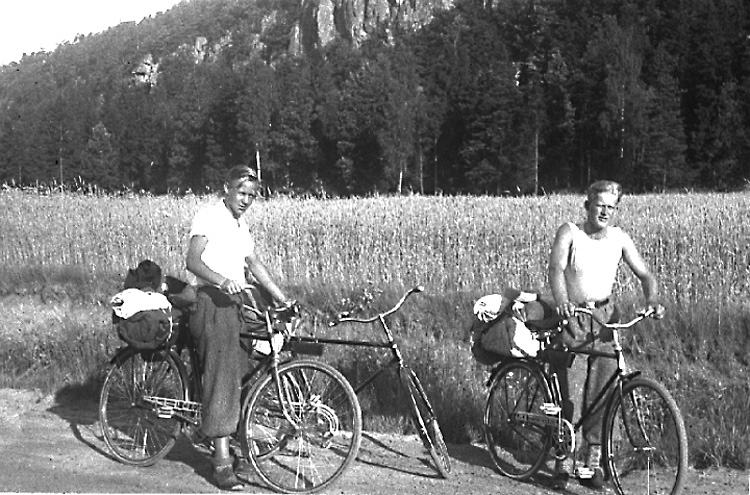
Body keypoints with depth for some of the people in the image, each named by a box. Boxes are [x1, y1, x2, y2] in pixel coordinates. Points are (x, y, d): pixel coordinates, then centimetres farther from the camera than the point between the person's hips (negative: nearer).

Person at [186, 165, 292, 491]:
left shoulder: (242, 226, 22)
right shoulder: (209, 217, -5)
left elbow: (253, 264, 26)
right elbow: (193, 260, -16)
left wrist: (282, 298, 21)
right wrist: (222, 280, -32)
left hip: (234, 304, 9)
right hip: (211, 302, -9)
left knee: (237, 375, 6)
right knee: (222, 376, -15)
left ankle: (223, 448, 17)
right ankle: (222, 463, -17)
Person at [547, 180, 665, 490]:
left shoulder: (619, 238, 1)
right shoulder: (570, 233, -8)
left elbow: (644, 274, -1)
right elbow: (556, 269, -21)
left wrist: (652, 300, -22)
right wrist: (562, 301, -40)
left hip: (606, 318, 3)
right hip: (573, 317, -3)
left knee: (601, 390, -1)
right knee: (569, 391, -5)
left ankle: (593, 461, 10)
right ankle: (562, 460, 7)